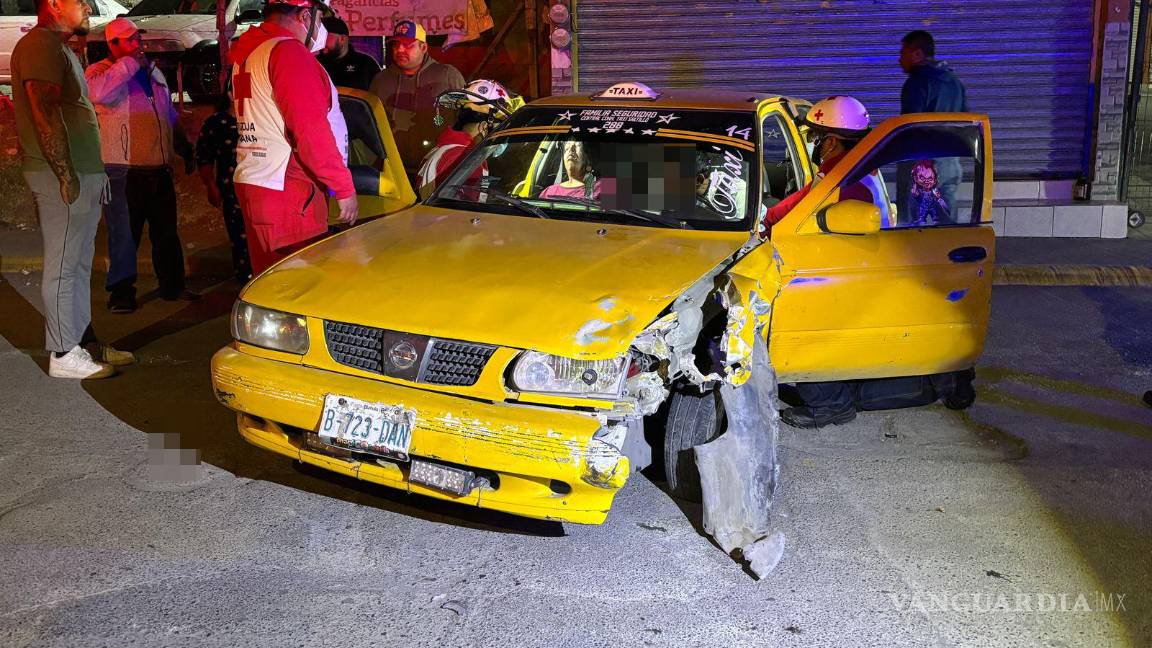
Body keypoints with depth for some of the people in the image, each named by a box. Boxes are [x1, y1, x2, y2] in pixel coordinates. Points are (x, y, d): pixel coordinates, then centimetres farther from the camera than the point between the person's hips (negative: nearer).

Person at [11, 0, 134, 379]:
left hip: (84, 175, 10)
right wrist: (66, 175, -21)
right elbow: (45, 114, -19)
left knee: (80, 265, 13)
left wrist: (95, 173, 21)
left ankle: (84, 341, 21)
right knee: (63, 267, -6)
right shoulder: (39, 45, -10)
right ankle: (63, 354, -1)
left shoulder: (61, 49, 23)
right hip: (63, 177, -10)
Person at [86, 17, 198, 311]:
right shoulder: (100, 71, -3)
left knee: (167, 231, 12)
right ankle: (121, 290, 9)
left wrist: (184, 147, 25)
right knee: (124, 234, -1)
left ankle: (172, 285, 23)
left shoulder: (154, 73, 19)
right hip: (123, 171, -6)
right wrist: (130, 63, -21)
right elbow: (97, 91, -29)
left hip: (159, 168, 6)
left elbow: (170, 115, 29)